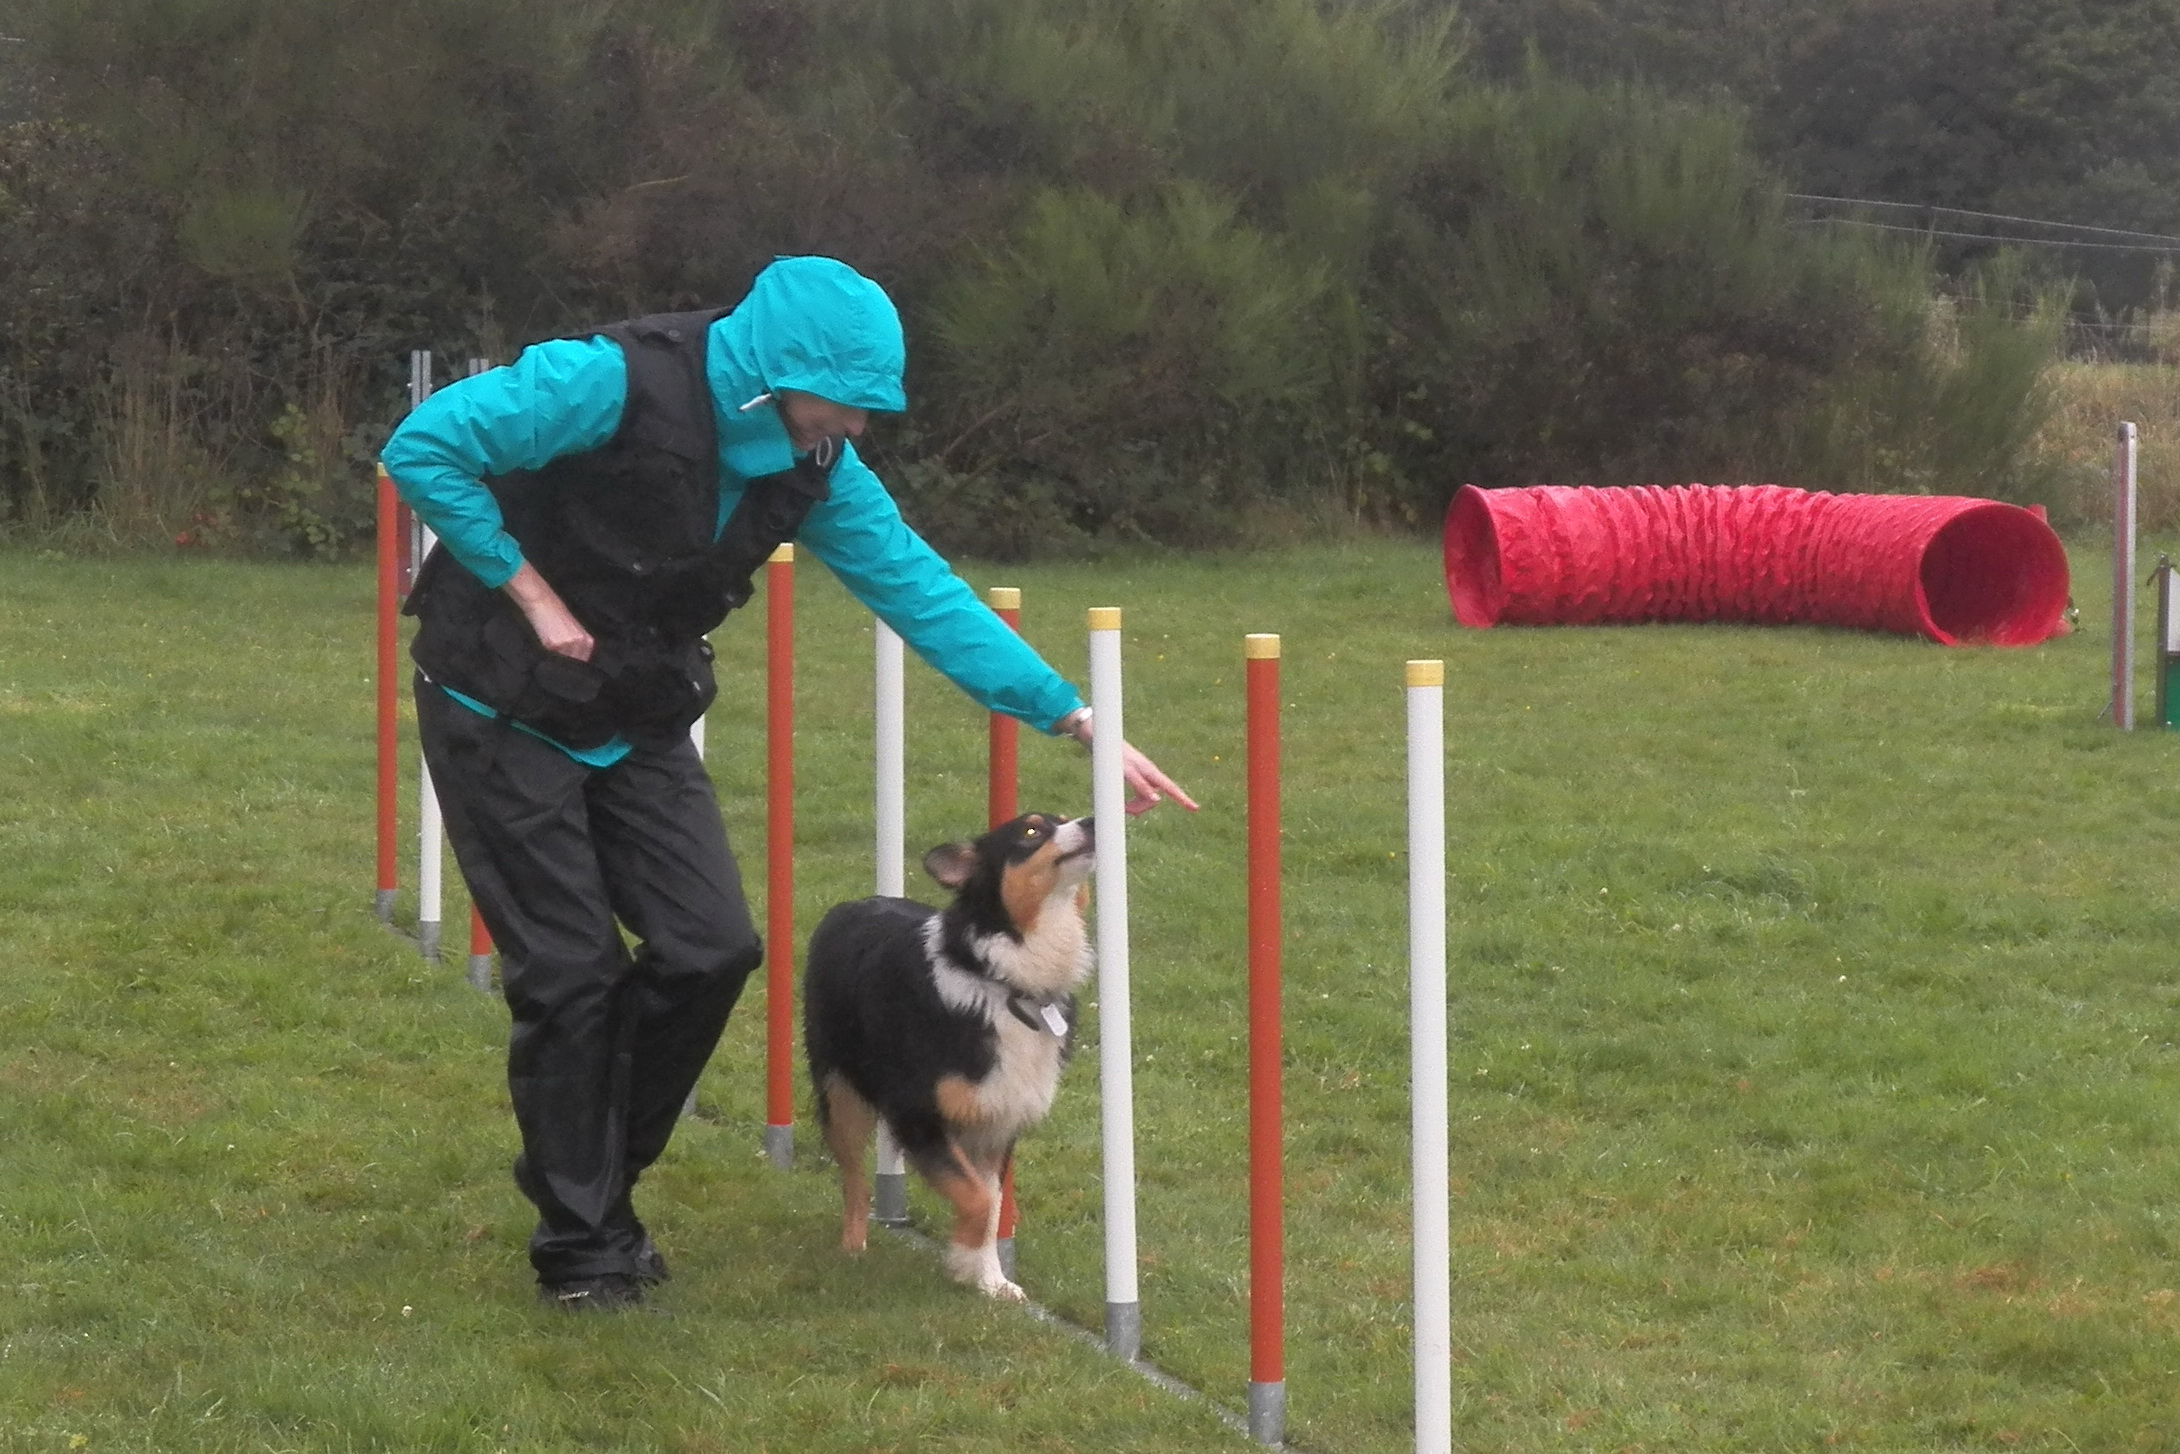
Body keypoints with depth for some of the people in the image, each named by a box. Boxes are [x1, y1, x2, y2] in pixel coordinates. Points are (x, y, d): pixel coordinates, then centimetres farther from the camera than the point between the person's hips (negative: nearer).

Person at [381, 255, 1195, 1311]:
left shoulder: (813, 464, -6)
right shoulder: (614, 383, -27)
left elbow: (919, 589, -3)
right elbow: (423, 448, -27)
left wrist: (1073, 718, -7)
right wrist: (532, 593, -22)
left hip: (635, 726, 6)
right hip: (505, 711, -6)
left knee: (710, 949, -2)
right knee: (570, 972, -7)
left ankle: (584, 1176, 18)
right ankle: (582, 1246, 8)